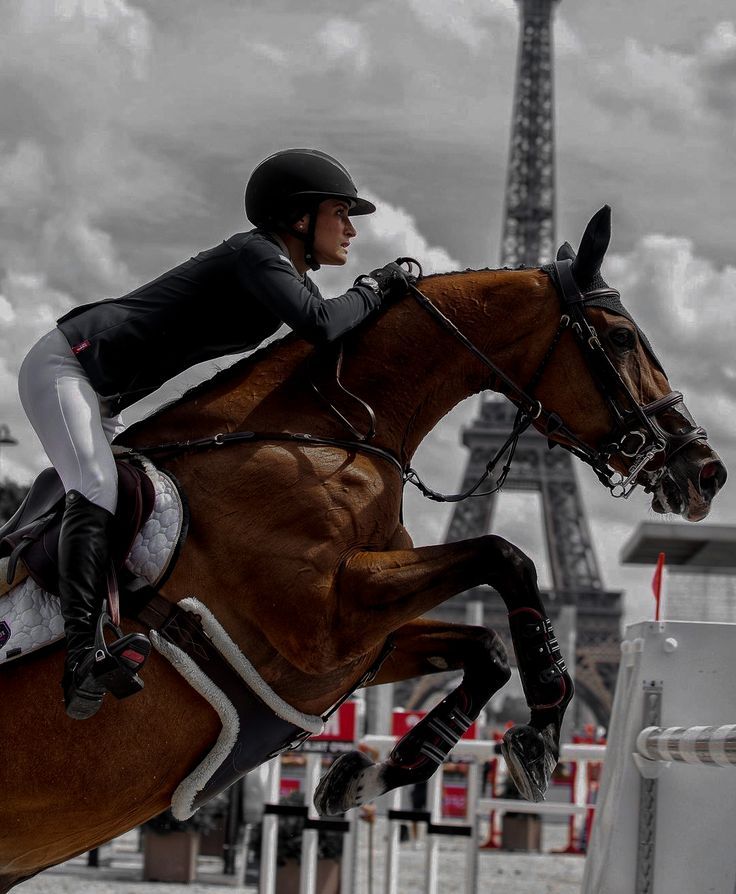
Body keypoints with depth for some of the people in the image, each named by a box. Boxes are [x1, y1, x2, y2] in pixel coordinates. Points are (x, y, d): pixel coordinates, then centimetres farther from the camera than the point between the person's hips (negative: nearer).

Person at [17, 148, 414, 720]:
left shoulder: (290, 277, 12)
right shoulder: (256, 255, -17)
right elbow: (319, 325, -31)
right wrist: (372, 291, -15)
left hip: (102, 399, 11)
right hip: (63, 366, -11)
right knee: (95, 491, -26)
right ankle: (84, 649, -39)